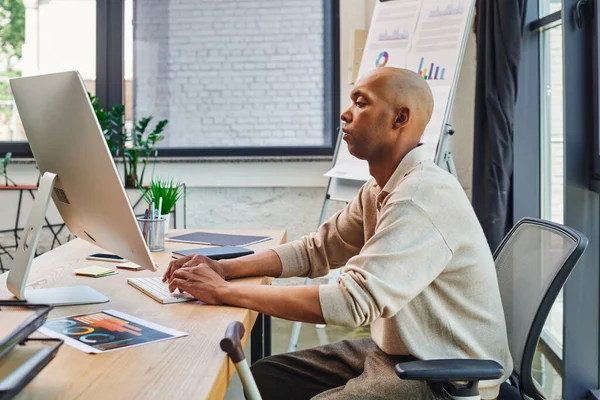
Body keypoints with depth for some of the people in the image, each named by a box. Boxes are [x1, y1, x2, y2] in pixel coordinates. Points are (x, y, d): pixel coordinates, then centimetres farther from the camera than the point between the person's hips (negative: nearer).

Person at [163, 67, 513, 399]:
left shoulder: (424, 196, -25)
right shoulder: (380, 190, 6)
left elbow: (353, 302, -31)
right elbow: (317, 249, 13)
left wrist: (224, 292, -26)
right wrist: (227, 268, -3)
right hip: (393, 352, 9)